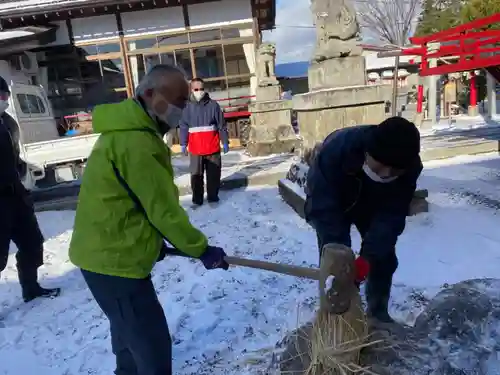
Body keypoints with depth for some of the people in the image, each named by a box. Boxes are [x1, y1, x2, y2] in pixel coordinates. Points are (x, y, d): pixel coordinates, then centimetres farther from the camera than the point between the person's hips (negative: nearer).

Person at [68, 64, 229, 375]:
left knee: (131, 337, 28)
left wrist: (151, 239, 16)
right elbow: (163, 208, -21)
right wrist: (201, 248, -10)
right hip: (115, 260, -11)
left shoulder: (128, 130, 11)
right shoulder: (136, 142, -24)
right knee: (153, 347, 0)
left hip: (108, 252, 11)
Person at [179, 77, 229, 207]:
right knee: (196, 175, 2)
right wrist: (183, 144, -2)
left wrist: (225, 142, 1)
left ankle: (213, 197, 22)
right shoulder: (187, 107, 0)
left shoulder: (213, 105, -1)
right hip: (195, 149, 0)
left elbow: (221, 125, 2)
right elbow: (183, 127, 2)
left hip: (212, 147, 0)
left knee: (214, 174, 8)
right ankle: (197, 200, 12)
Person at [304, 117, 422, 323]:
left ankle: (378, 313, 25)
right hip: (331, 204, -3)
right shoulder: (336, 149, -44)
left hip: (373, 204, 3)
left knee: (384, 258, 3)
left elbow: (391, 215, -29)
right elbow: (323, 209, -38)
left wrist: (367, 256, -40)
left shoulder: (410, 167, -33)